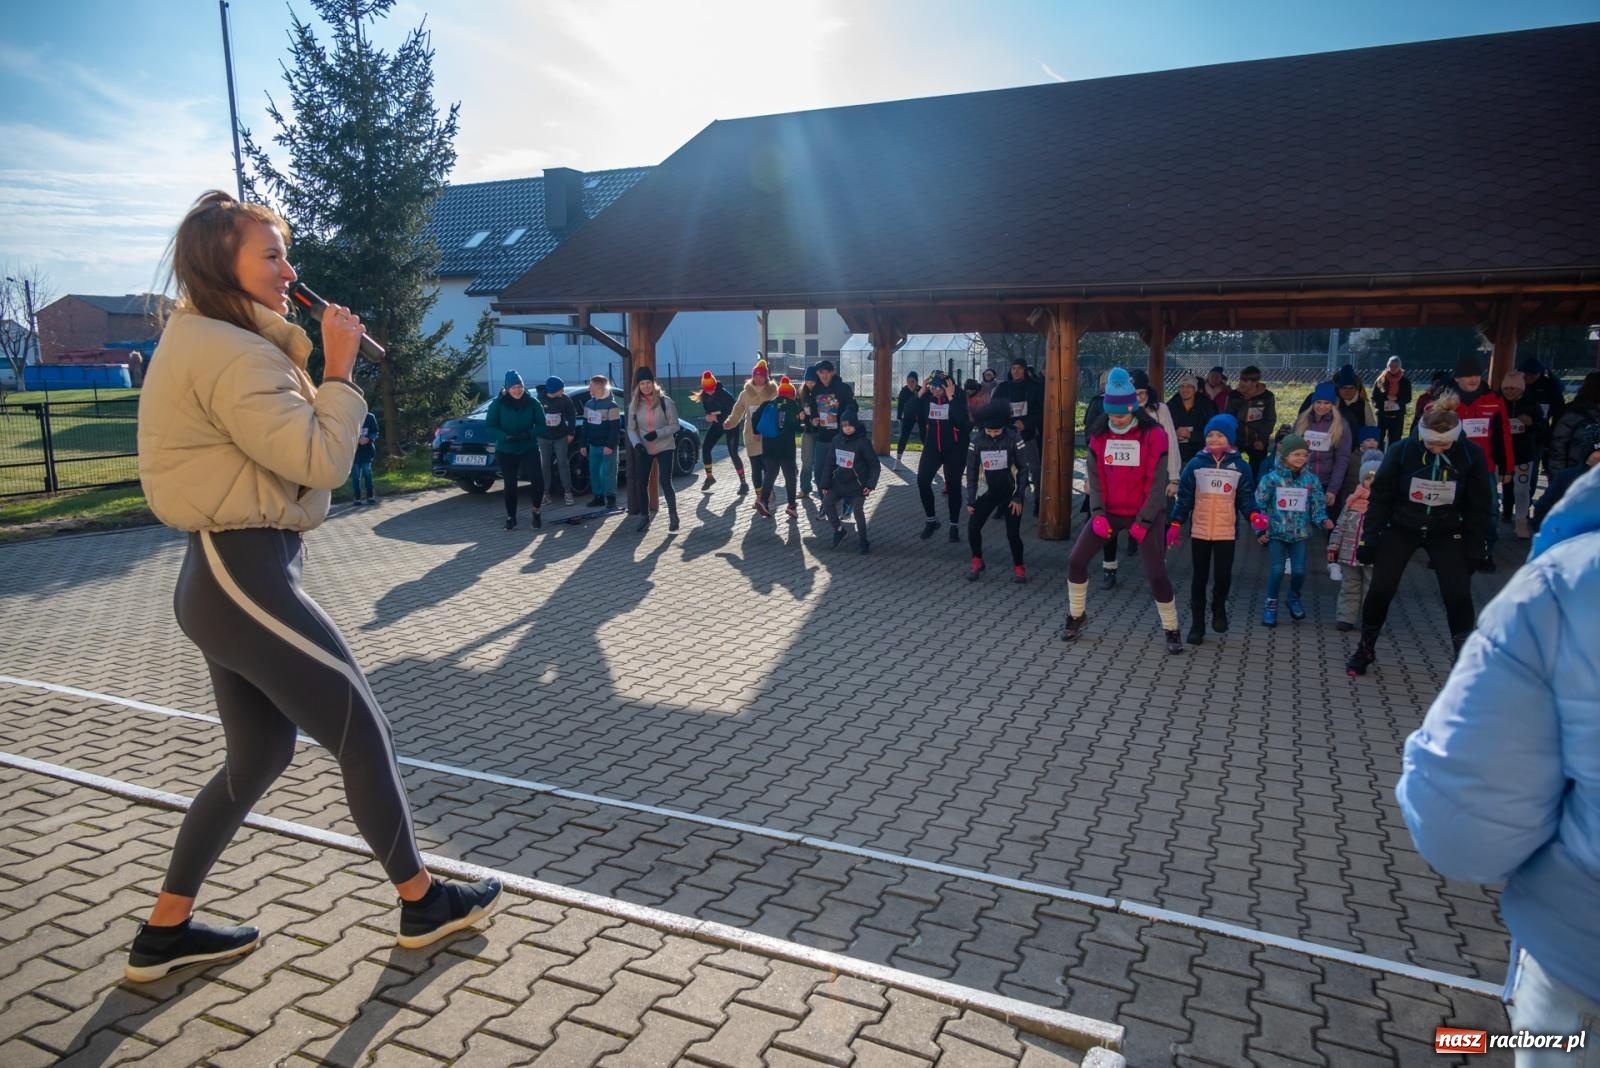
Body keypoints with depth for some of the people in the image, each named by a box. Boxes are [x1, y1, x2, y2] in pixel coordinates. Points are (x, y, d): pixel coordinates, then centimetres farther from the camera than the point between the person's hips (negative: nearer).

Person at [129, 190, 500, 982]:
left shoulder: (208, 343, 16)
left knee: (258, 757, 17)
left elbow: (283, 446, 16)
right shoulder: (227, 353, -18)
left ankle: (164, 932, 28)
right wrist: (338, 368, -12)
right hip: (246, 577, -11)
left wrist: (311, 360, 6)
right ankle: (422, 903, 18)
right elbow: (322, 461, -23)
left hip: (229, 573, 11)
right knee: (364, 735, 1)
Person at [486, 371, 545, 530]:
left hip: (529, 448, 0)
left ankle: (537, 511, 6)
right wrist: (505, 436, -22)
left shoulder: (532, 402, -4)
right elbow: (489, 427, -5)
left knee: (538, 479, -17)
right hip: (506, 451, 0)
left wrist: (529, 434, -19)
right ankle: (510, 517, 18)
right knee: (510, 485, 4)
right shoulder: (498, 404, -6)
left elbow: (541, 425, 0)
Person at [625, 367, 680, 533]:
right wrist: (637, 444, -14)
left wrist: (657, 433, -22)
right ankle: (644, 517, 21)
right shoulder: (634, 404, 0)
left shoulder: (665, 401, -10)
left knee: (665, 482, -8)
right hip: (643, 450, 4)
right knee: (641, 483, 5)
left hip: (664, 448, -3)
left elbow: (674, 425, -7)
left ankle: (673, 516, 7)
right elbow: (631, 429, 5)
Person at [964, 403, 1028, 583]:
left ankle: (1018, 567, 15)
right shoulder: (977, 440, -10)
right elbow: (972, 471, -2)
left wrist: (1018, 497, -10)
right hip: (989, 491, 3)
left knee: (1013, 533, -8)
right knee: (973, 527, -9)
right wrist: (970, 500, -5)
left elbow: (1023, 468, -8)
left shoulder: (1013, 438, -16)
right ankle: (977, 562, 14)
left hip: (1011, 492, -2)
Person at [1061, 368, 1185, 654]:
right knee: (1076, 560, -1)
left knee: (1156, 574, -8)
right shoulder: (1099, 434, -1)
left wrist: (1143, 521, -16)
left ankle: (1171, 630, 13)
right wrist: (1097, 513, -12)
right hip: (1109, 511, 4)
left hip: (1145, 514, -4)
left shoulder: (1154, 435, -13)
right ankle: (1077, 616, 19)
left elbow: (1157, 483, -13)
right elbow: (1094, 475, -1)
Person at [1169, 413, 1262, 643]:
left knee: (1223, 576, 4)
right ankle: (1197, 624, 14)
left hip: (1226, 532, 0)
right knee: (1199, 578, 6)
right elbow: (1184, 497, 0)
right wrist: (1175, 524, -5)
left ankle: (1219, 610, 33)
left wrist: (1254, 516, -19)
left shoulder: (1240, 467, 0)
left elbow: (1246, 498, 0)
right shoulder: (1196, 464, -1)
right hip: (1199, 531, 0)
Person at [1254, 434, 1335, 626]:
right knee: (1277, 570, -7)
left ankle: (1294, 599, 28)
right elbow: (1260, 505, -4)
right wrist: (1261, 531, -6)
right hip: (1276, 532, -2)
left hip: (1300, 533, 3)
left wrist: (1323, 520, -14)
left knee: (1299, 570, -1)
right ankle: (1271, 605, 11)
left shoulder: (1311, 479, 1)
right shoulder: (1272, 478, -8)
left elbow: (1317, 506, 6)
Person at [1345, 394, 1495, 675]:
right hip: (1401, 529, 0)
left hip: (1447, 534, 0)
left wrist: (1477, 548, -5)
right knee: (1379, 591, -1)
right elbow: (1380, 497, -8)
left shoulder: (1472, 455, -15)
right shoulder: (1402, 451, -18)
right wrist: (1369, 538, -8)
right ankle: (1365, 649, 19)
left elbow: (1480, 506, -5)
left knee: (1458, 596, -6)